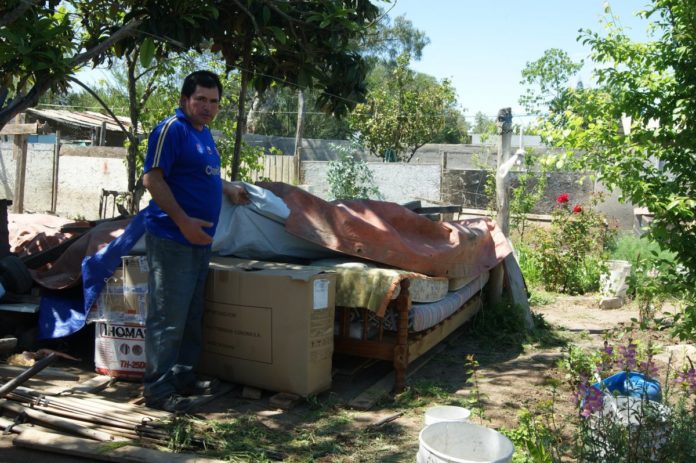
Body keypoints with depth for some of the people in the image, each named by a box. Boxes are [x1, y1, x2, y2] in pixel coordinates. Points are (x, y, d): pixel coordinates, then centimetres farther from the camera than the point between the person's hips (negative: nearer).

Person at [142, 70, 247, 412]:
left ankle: (183, 377, 26)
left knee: (192, 317, 15)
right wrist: (184, 221, -23)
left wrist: (229, 188, 35)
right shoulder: (171, 129, -11)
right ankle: (157, 389, 4)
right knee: (167, 317, -5)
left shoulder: (204, 133, 17)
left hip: (199, 241, 9)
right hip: (172, 240, -9)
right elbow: (152, 179, -18)